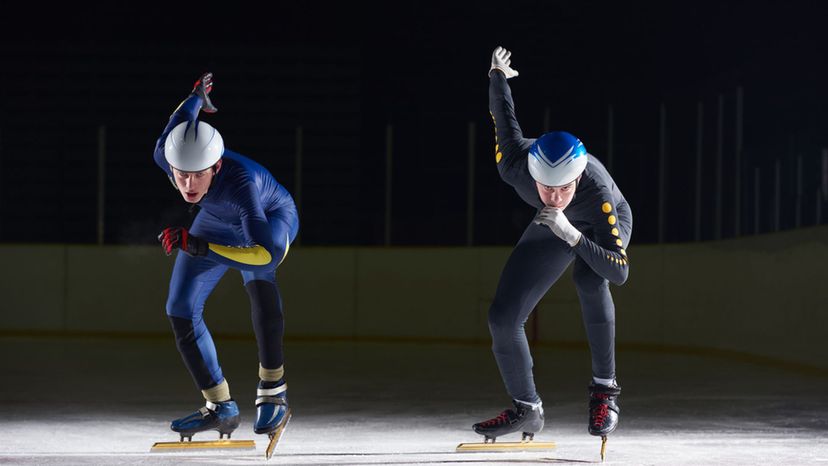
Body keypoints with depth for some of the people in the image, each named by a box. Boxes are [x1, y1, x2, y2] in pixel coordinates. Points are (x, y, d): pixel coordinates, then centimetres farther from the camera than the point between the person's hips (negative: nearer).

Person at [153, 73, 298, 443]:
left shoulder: (240, 182, -45)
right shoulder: (168, 154, -31)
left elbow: (270, 252, -52)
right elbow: (182, 116, -7)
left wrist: (202, 248, -58)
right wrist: (199, 94, 16)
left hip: (271, 218, -6)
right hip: (216, 223, 6)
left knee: (259, 278, -38)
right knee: (181, 312, -3)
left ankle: (273, 393, -29)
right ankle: (221, 409, 13)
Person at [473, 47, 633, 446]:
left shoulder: (598, 192, -43)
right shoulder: (514, 165, -36)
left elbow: (619, 272, -45)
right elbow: (504, 115, -14)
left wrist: (571, 235, -56)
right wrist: (498, 76, 6)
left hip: (605, 224, -4)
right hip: (551, 230, 4)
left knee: (589, 279, -38)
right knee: (502, 318, -5)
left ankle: (604, 389, -24)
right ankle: (527, 410, 16)